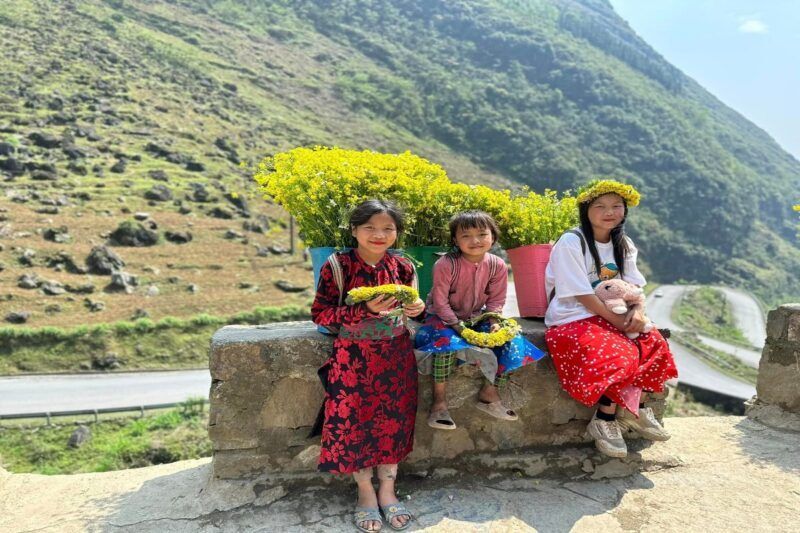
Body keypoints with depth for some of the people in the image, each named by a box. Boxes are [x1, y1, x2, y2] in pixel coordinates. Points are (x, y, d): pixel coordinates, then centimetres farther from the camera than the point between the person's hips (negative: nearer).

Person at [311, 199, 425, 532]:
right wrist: (366, 310, -24)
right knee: (352, 419, -4)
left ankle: (387, 489, 23)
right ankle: (365, 492, 18)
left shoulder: (403, 267, 0)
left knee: (393, 418, 4)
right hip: (353, 356, -3)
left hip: (395, 355, 3)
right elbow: (320, 314, -12)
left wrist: (418, 308, -11)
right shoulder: (337, 267, -11)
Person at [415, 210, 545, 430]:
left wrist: (494, 322, -19)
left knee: (513, 341, -14)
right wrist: (458, 327, -26)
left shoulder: (497, 266, -9)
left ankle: (489, 393, 1)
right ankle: (439, 400, -19)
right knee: (447, 341, -37)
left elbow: (496, 300, -1)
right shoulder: (445, 264, -21)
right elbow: (440, 301, -19)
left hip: (478, 317, 4)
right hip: (443, 318, -4)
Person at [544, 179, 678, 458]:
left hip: (614, 315, 7)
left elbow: (634, 285, 7)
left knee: (654, 344, -13)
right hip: (572, 320, -7)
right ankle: (604, 421, -7)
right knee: (620, 355, -28)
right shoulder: (571, 242, -14)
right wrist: (616, 320, -19)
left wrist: (637, 310, -14)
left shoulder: (623, 245, 9)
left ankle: (635, 410, 5)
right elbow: (582, 294, -18)